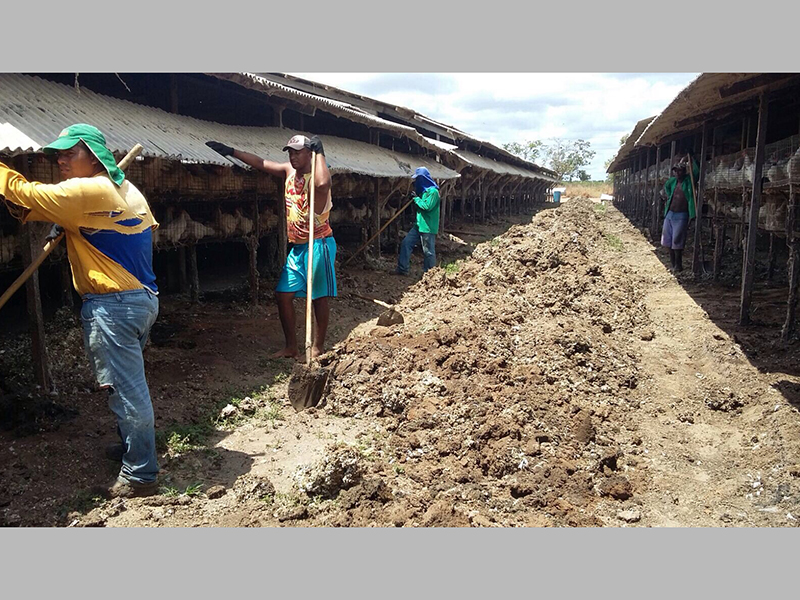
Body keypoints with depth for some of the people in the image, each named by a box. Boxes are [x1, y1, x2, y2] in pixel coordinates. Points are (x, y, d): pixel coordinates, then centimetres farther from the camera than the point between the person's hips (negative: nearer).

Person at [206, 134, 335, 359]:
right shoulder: (289, 170, 10)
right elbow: (261, 163, 19)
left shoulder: (316, 176, -13)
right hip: (297, 247, 8)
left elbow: (323, 184, -39)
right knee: (283, 295, 6)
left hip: (318, 245, -8)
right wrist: (230, 151, 18)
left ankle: (318, 347, 12)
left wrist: (319, 153, -26)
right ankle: (291, 347, 16)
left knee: (319, 297, 1)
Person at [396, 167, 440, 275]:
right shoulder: (423, 190, 14)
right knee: (406, 243, 5)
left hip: (428, 227, -9)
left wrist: (417, 199, -11)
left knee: (428, 252, -1)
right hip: (419, 225, 9)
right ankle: (402, 269, 10)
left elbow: (427, 206, -25)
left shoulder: (433, 191, -14)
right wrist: (415, 198, 5)